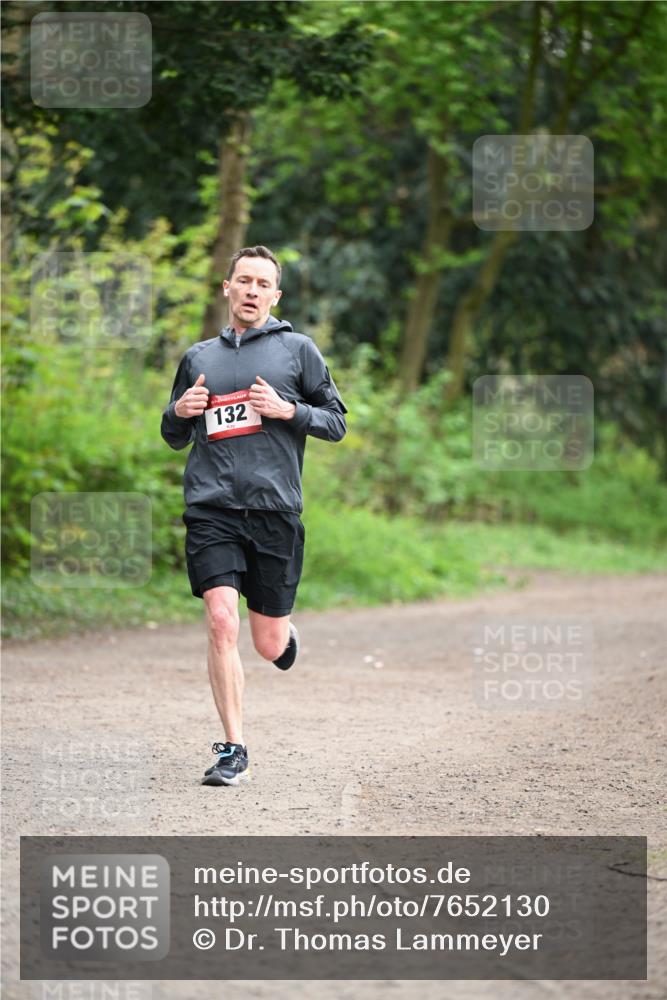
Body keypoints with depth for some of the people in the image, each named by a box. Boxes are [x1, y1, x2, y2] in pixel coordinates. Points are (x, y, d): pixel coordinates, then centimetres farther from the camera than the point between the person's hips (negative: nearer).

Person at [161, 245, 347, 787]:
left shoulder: (297, 349, 8)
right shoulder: (198, 357, 15)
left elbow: (337, 422, 8)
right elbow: (174, 437, 24)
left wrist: (287, 410, -9)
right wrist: (180, 411, 2)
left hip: (275, 508, -1)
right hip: (211, 509, 1)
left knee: (270, 644, 3)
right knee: (221, 622, -15)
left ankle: (288, 633, 42)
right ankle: (234, 751, -7)